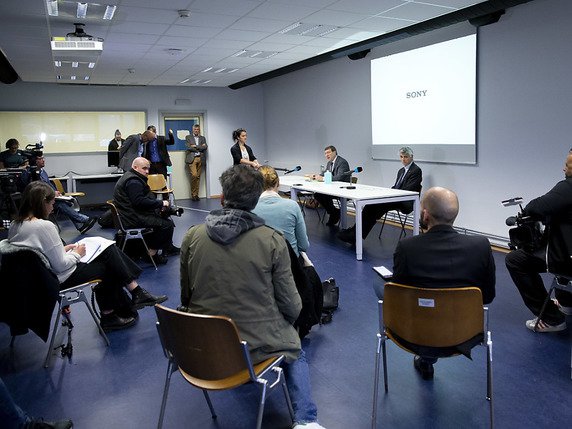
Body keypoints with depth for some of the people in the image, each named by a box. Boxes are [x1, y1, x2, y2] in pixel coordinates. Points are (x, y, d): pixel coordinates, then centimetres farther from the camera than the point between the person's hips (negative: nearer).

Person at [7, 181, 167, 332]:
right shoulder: (44, 226, -25)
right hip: (60, 281, -9)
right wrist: (76, 254, -5)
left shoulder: (15, 226, 2)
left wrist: (63, 249, 8)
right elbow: (61, 265, -23)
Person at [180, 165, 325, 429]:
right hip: (259, 343, -3)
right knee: (295, 354, 30)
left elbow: (185, 297, 3)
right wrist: (290, 316, 14)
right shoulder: (272, 241, -17)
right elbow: (291, 305, -9)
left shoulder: (192, 236, -9)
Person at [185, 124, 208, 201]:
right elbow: (189, 147, -5)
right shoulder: (188, 137, 10)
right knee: (194, 175, -17)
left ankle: (196, 194, 8)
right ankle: (193, 194, -4)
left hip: (200, 159, 3)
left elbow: (205, 147, 1)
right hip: (192, 158, -3)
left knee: (198, 177, 2)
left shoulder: (202, 138, 18)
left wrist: (195, 146, -6)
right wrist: (200, 147, -3)